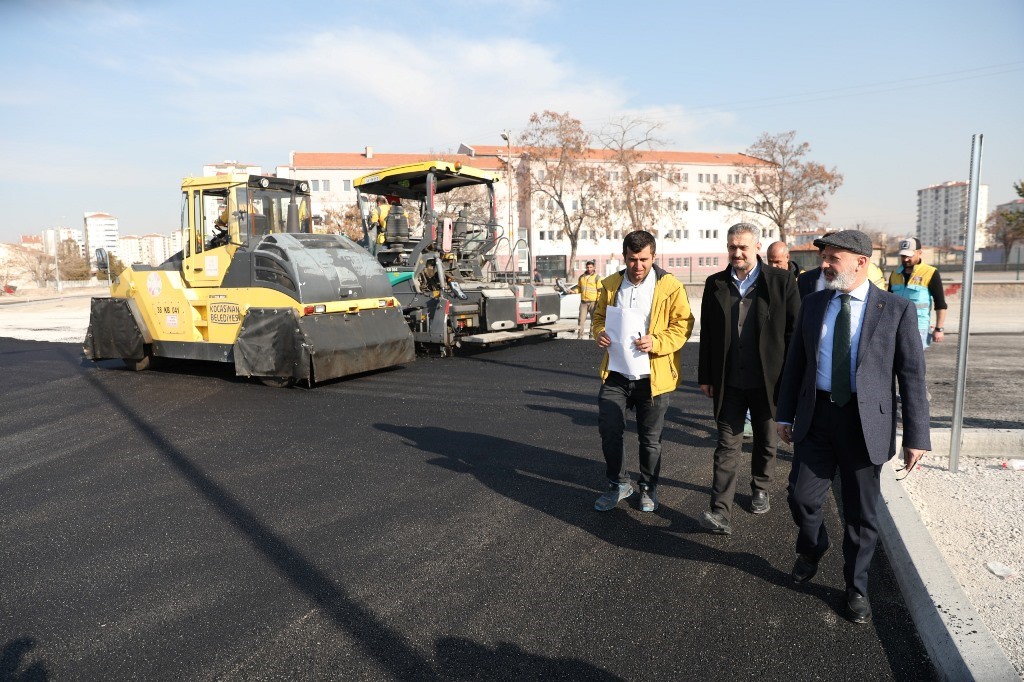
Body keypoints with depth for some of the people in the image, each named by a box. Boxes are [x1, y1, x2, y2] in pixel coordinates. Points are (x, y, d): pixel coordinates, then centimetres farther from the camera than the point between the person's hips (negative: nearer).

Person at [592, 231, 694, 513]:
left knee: (650, 438, 11)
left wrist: (657, 342, -22)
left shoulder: (670, 287, -7)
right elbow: (599, 317, 17)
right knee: (609, 431, 3)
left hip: (653, 376, -3)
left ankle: (649, 487, 33)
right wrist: (599, 332, -6)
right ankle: (618, 483, 25)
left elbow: (683, 325, -6)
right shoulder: (610, 285, 5)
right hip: (615, 374, 3)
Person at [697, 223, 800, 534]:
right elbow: (707, 333, 6)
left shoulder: (781, 281, -5)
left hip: (767, 380, -1)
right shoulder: (715, 284, 3)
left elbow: (794, 331, -3)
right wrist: (705, 376, 6)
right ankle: (721, 513, -2)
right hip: (729, 382, 1)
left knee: (765, 440, 18)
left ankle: (760, 488, 41)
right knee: (727, 445, -1)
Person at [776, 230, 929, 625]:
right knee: (802, 496, 5)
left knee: (861, 513, 9)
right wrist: (785, 415, 8)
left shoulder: (896, 310, -5)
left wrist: (916, 436, -8)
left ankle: (856, 588, 31)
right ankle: (812, 548, 38)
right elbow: (795, 362, 9)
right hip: (816, 416, 3)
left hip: (866, 422, -2)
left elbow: (912, 375, -5)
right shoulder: (813, 304, 5)